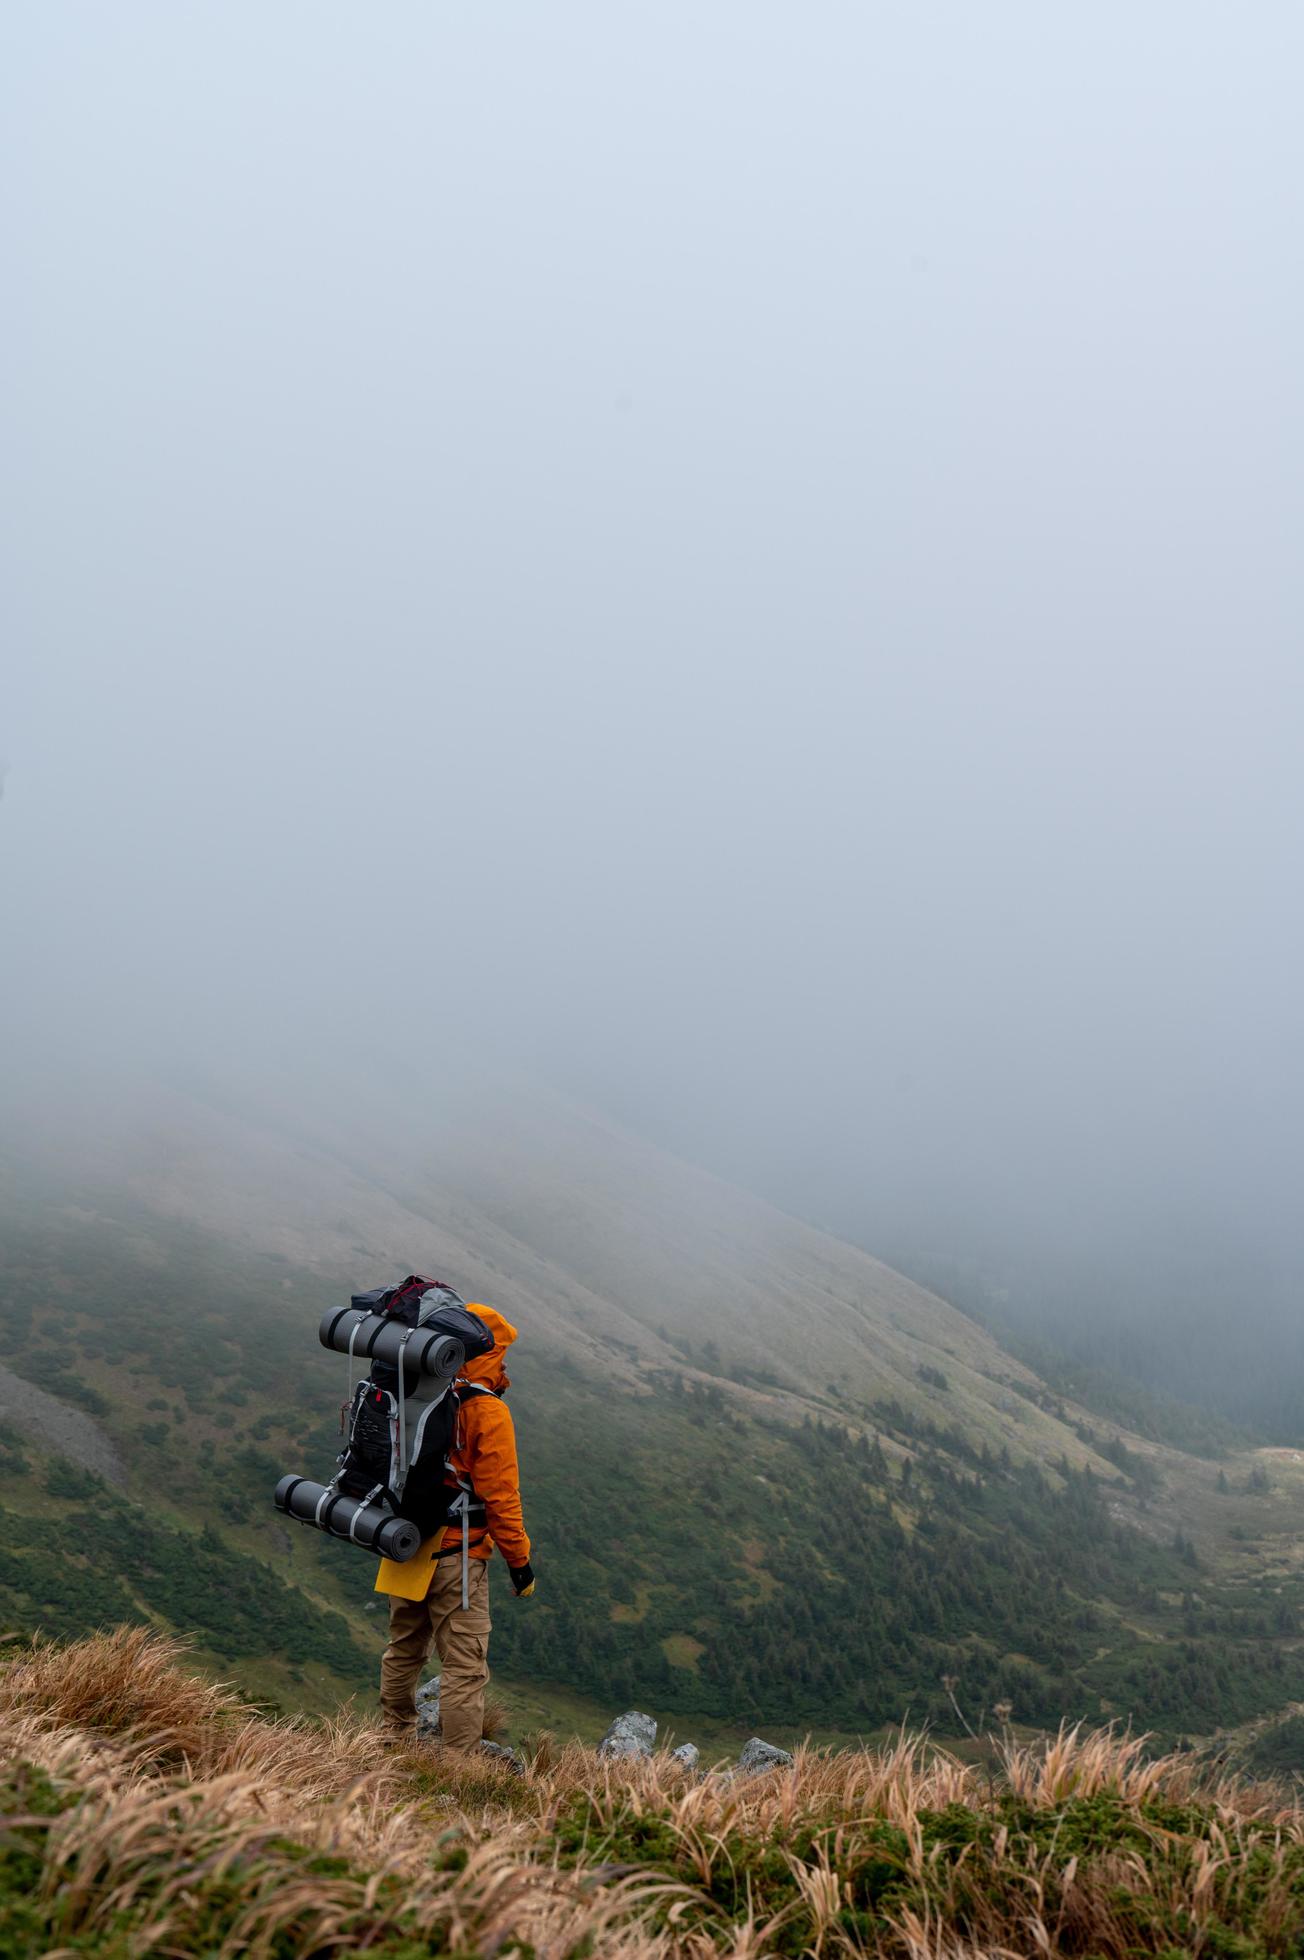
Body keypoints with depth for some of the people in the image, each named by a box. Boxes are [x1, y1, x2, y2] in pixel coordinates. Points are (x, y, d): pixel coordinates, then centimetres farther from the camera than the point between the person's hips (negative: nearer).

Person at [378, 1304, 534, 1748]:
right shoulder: (486, 1411, -17)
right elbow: (499, 1494, -16)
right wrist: (519, 1561, -6)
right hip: (456, 1554, -7)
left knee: (404, 1650, 24)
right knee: (464, 1666, 1)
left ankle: (394, 1742, 38)